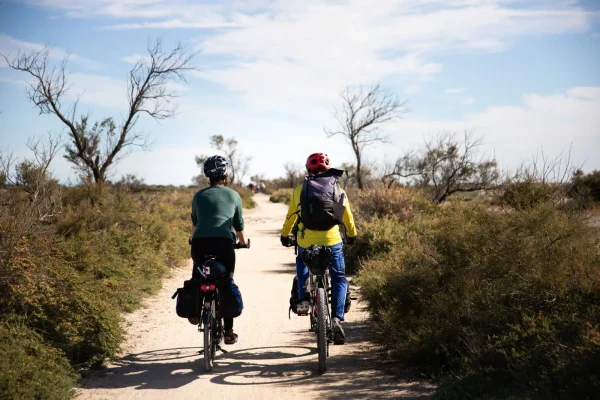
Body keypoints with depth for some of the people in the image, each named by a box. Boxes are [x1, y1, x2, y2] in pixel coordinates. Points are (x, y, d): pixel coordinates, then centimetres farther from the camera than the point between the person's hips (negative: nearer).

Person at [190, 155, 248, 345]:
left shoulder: (199, 196, 18)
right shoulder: (234, 195, 14)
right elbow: (238, 225, 21)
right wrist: (243, 242, 40)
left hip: (199, 243, 1)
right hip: (223, 242, -1)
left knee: (197, 274, 30)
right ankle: (228, 331, 12)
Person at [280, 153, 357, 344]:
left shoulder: (300, 189, 7)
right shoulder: (337, 189, 7)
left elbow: (291, 215, 16)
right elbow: (347, 216, 15)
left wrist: (285, 236, 31)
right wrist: (352, 235, 32)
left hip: (306, 240, 1)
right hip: (331, 240, -1)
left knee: (302, 263, 34)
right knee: (339, 279, 12)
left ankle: (302, 298, 17)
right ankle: (337, 319, -4)